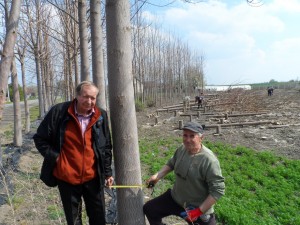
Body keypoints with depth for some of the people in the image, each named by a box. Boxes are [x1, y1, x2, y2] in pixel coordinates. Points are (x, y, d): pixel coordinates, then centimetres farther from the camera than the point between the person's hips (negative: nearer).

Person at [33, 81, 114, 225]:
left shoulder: (101, 116, -3)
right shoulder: (59, 112, -11)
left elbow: (106, 147, 5)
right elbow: (40, 139, -2)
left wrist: (108, 172, 6)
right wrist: (55, 157, -12)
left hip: (93, 177, 2)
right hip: (66, 178, -1)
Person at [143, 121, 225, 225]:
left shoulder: (209, 160, -28)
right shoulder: (182, 149, -8)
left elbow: (218, 190, -26)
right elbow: (171, 164, 12)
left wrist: (199, 211, -24)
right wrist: (157, 176, 0)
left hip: (199, 208, -6)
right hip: (175, 198, 6)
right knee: (149, 209, 13)